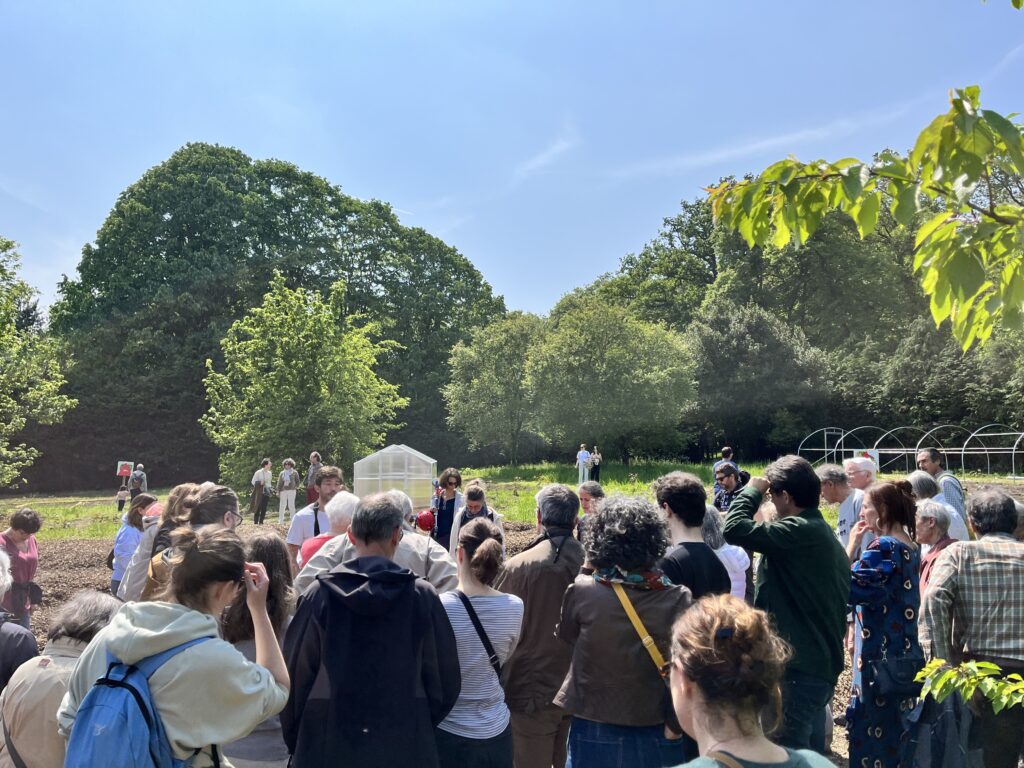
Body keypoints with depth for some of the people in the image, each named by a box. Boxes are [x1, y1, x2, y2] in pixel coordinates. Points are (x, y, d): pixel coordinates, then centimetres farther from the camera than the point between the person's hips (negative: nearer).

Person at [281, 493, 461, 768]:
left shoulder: (320, 594, -10)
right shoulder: (422, 596, -9)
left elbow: (296, 676, -3)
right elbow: (445, 682, -2)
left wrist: (294, 741, 12)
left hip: (328, 744, 0)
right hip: (404, 744, 0)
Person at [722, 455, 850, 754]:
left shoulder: (798, 531, -18)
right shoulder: (827, 535, 13)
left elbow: (734, 528, -24)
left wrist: (753, 490, -8)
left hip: (796, 668, -10)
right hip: (822, 665, 10)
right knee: (810, 753, 17)